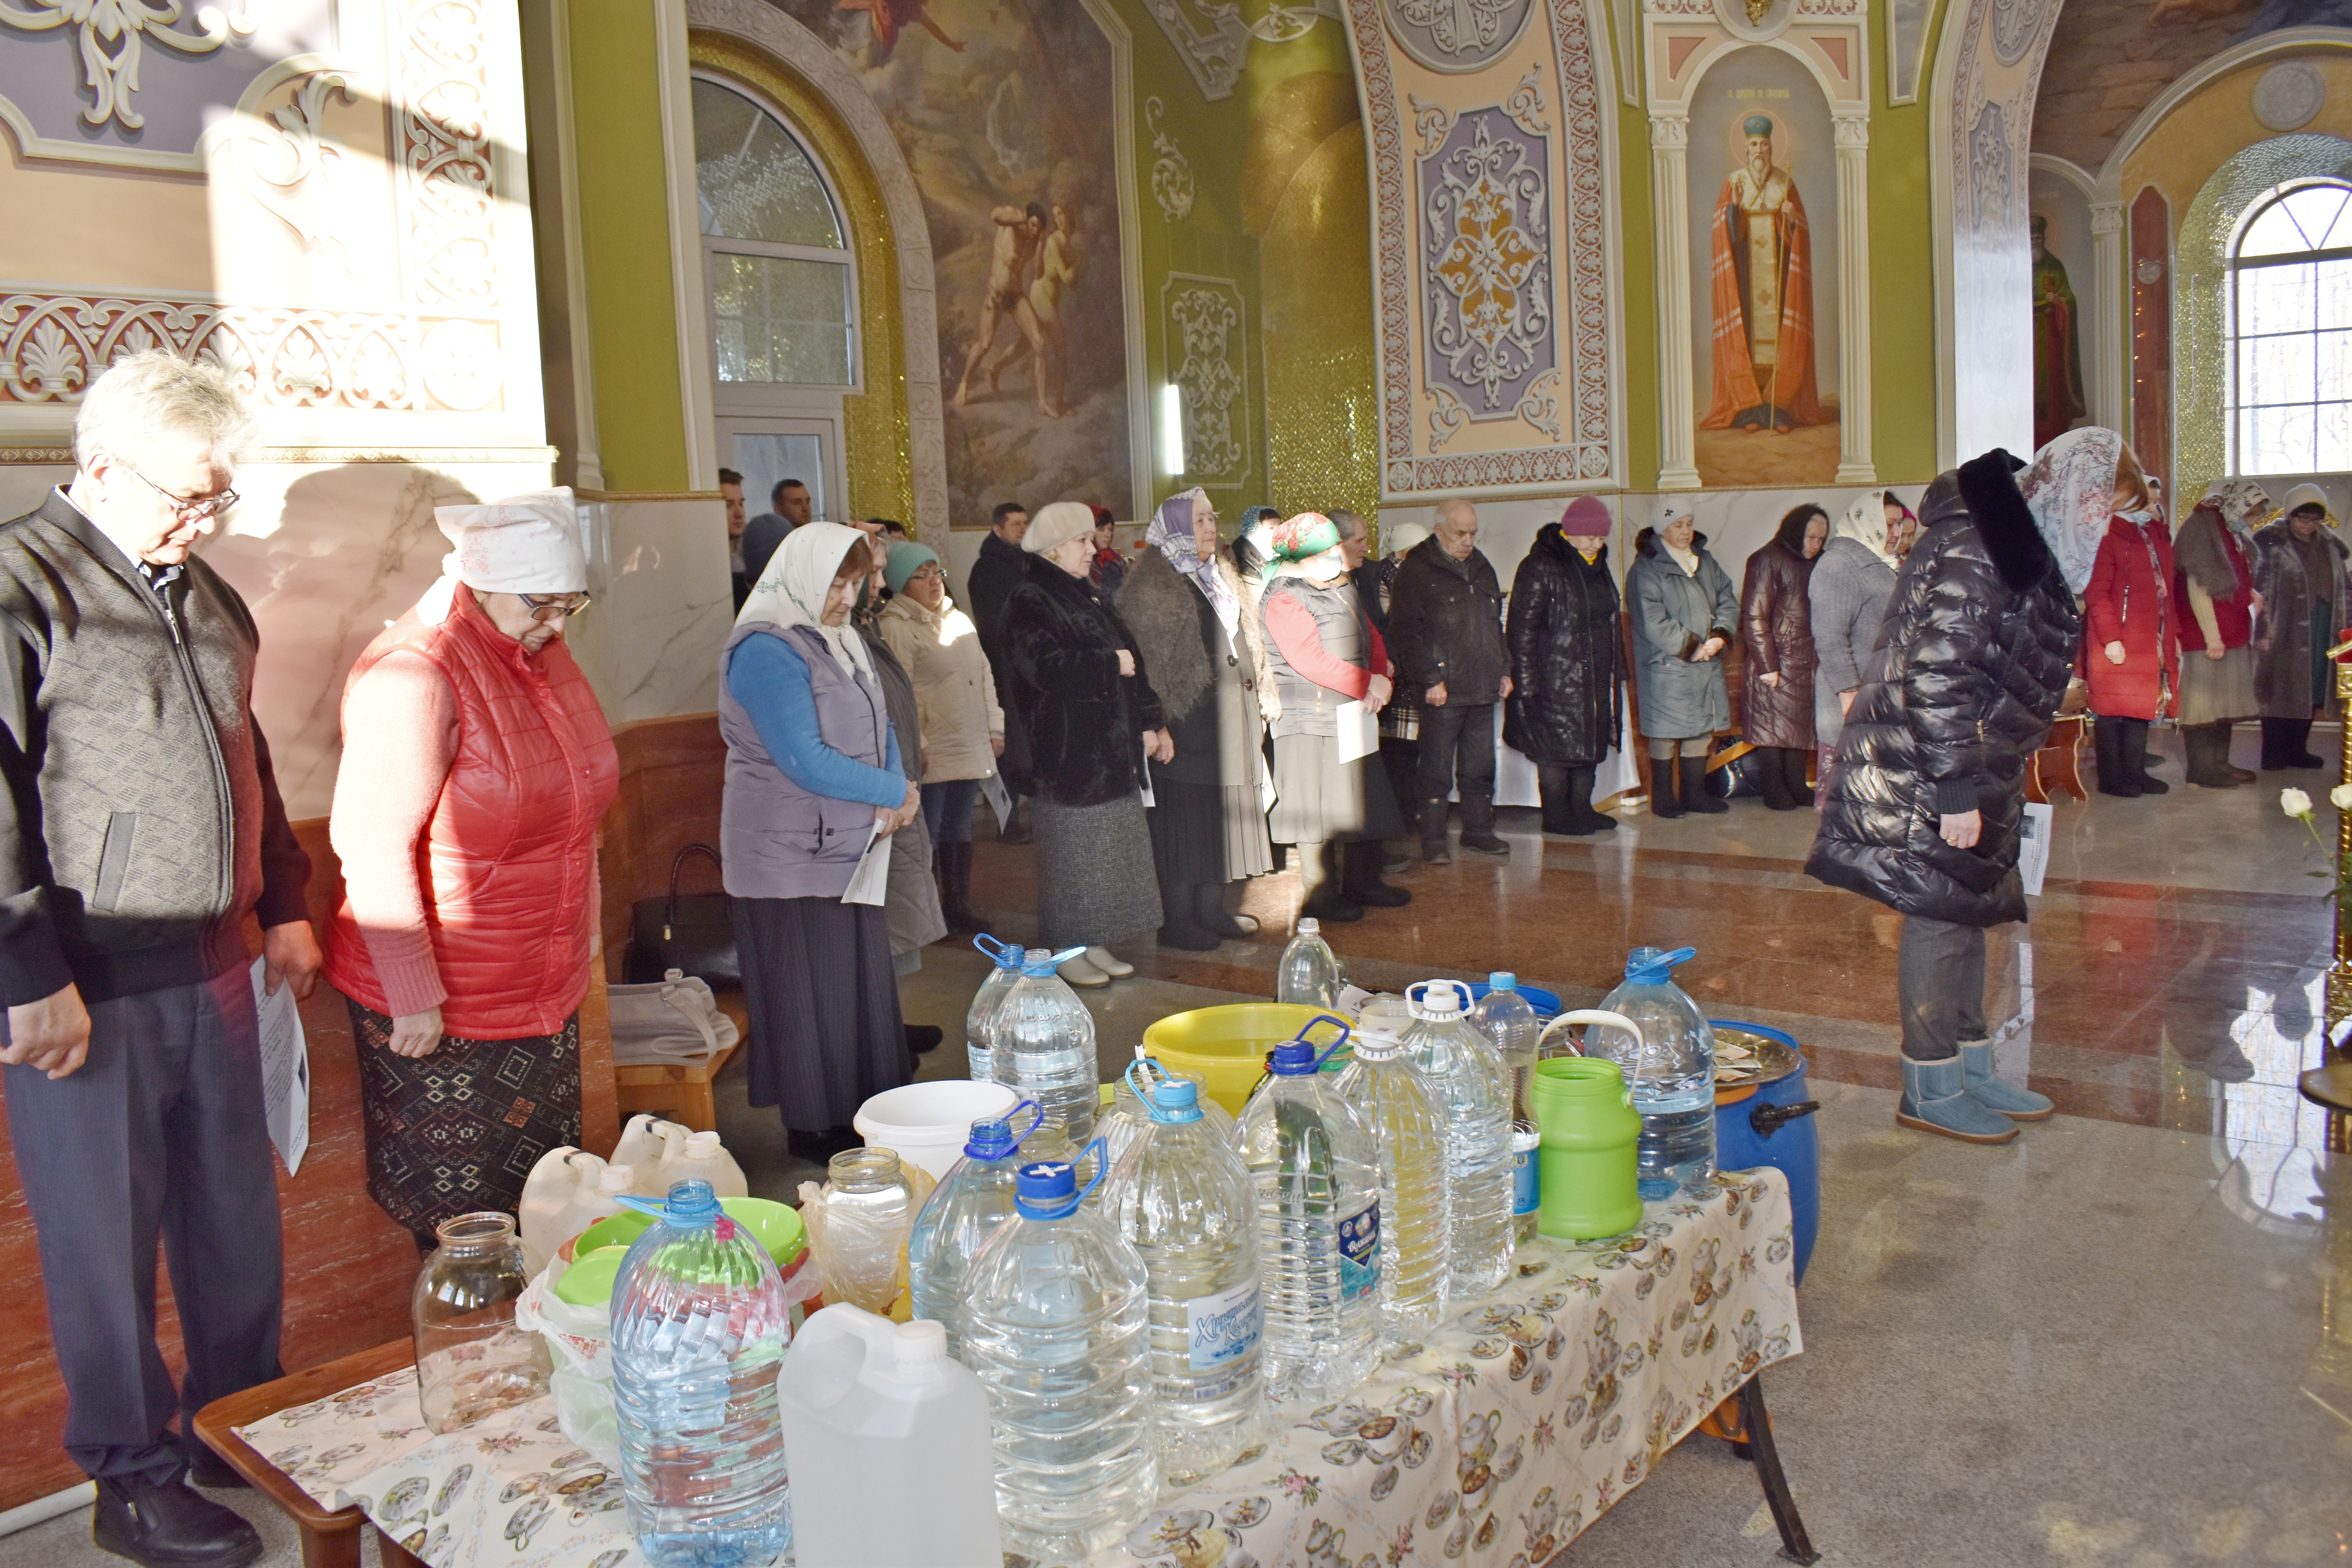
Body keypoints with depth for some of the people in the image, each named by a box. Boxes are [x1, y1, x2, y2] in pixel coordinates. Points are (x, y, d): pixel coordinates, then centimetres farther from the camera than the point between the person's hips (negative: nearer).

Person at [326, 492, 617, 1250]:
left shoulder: (545, 655, 8)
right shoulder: (412, 675, -18)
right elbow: (373, 847, -21)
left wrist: (581, 936, 20)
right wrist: (415, 998, -20)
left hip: (545, 989, 8)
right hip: (440, 1008, -8)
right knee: (461, 1220, 3)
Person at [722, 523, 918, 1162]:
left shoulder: (842, 640, 11)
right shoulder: (767, 651, -17)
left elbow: (879, 726, 15)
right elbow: (805, 762, -23)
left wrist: (892, 791, -5)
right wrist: (896, 792, -14)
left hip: (851, 846, 9)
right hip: (790, 856, -9)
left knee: (862, 981, 14)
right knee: (810, 993, 2)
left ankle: (866, 1116, 27)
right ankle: (818, 1132, 15)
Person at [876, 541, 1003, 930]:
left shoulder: (959, 620, 16)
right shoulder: (895, 628, -10)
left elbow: (985, 675, 19)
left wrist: (995, 729, 13)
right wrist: (916, 747, -18)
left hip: (971, 749, 8)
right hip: (932, 753, -8)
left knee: (959, 830, 15)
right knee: (927, 837, -3)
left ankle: (959, 905, 25)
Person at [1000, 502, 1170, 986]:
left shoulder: (1087, 599, 18)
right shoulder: (1030, 603, -10)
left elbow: (1132, 663, 18)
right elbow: (1048, 666, -25)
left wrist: (1149, 723, 11)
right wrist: (1110, 665, -14)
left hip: (1111, 748, 9)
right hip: (1066, 751, -9)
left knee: (1111, 849, 11)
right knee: (1072, 852, -2)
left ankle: (1095, 943, 20)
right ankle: (1067, 950, 9)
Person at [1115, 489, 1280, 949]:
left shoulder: (1221, 576, 16)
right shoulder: (1153, 586, -11)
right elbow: (1144, 656, -16)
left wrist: (1255, 703, 18)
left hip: (1228, 718, 8)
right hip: (1187, 718, -8)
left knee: (1221, 814, 12)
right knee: (1184, 817, -2)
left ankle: (1211, 908, 23)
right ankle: (1176, 920, 7)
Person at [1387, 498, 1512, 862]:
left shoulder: (1481, 567, 17)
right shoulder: (1417, 570, -6)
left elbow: (1496, 625, 26)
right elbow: (1404, 631, -12)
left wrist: (1504, 669, 17)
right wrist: (1429, 679, -17)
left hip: (1482, 690, 7)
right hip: (1442, 692, -7)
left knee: (1480, 766, 12)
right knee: (1437, 769, -3)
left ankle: (1478, 832, 22)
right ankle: (1433, 841, 4)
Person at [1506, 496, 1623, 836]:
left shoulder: (1597, 565, 12)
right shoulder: (1540, 566, -14)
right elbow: (1522, 627, -16)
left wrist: (1617, 668, 20)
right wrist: (1526, 680, -20)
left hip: (1594, 677, 8)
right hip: (1556, 678, -8)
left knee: (1590, 742, 12)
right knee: (1558, 744, -3)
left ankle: (1581, 809, 22)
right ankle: (1556, 815, 8)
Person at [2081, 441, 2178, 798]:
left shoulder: (2157, 531, 15)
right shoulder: (2108, 534, -9)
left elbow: (2167, 587, 18)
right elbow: (2097, 593, -14)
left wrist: (2173, 632, 14)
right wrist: (2110, 637, -20)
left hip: (2151, 641, 8)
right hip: (2118, 641, -8)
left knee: (2142, 706, 12)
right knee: (2113, 708, -2)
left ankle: (2136, 771, 21)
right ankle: (2111, 777, 5)